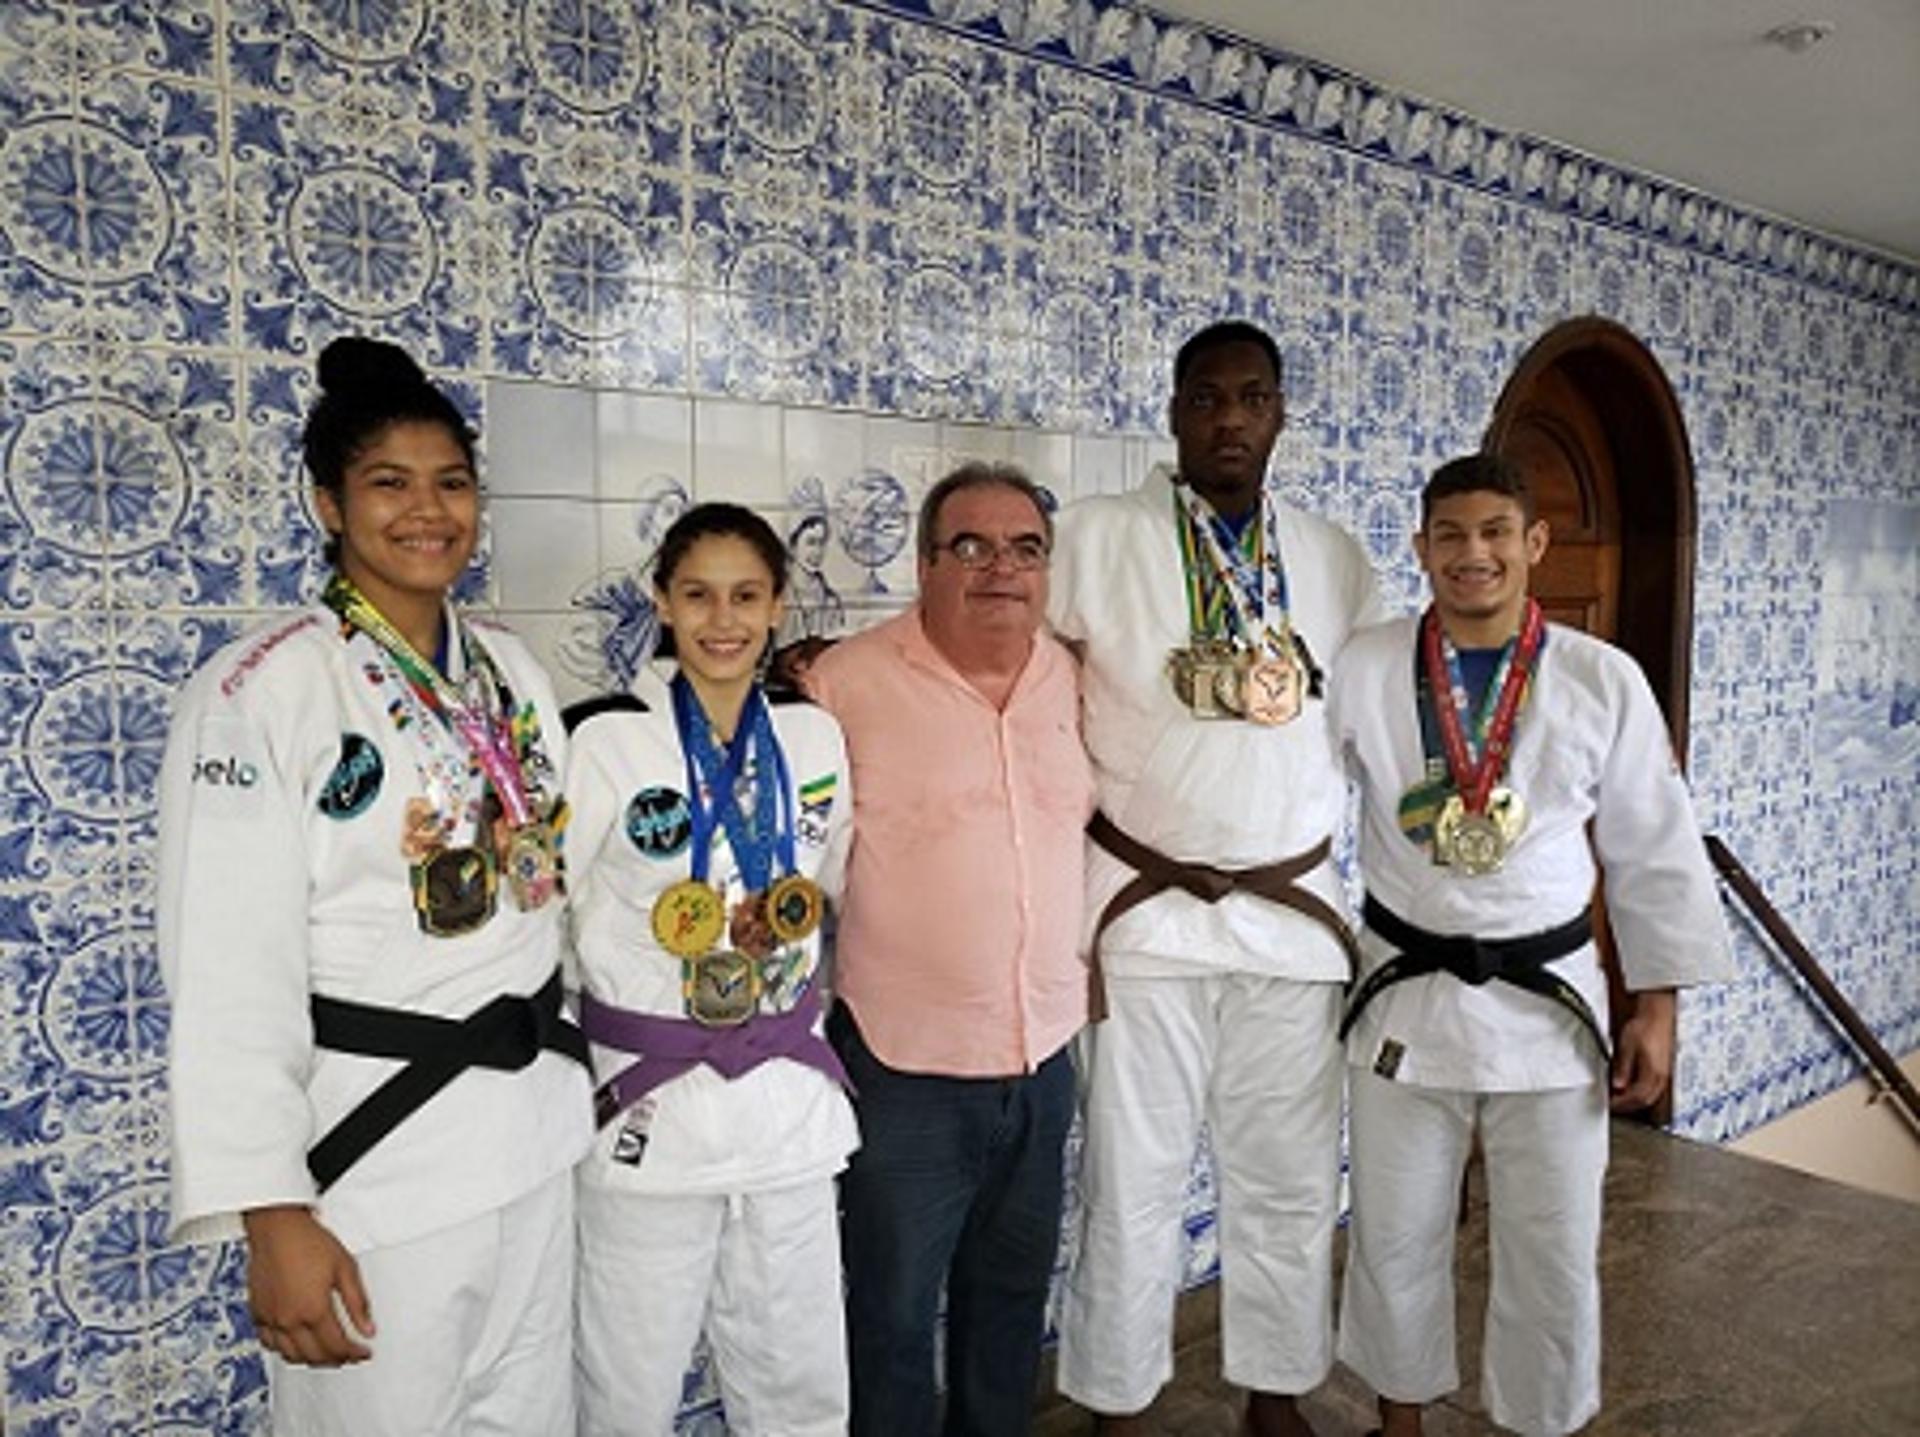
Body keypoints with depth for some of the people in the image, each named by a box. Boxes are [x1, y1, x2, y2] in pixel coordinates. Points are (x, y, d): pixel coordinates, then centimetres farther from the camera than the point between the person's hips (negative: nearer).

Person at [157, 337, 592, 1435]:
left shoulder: (512, 669, 6)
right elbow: (234, 976, -15)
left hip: (536, 1133, 6)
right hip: (376, 1144, -6)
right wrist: (271, 1214, -17)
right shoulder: (263, 687, -13)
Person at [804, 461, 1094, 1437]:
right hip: (904, 1062, -5)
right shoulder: (846, 682, -14)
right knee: (893, 1312, 13)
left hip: (1045, 1051, 5)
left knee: (1013, 1294, 23)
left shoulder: (1070, 675, 2)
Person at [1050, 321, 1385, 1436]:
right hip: (1147, 911, -3)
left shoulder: (1335, 557, 8)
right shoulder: (1098, 536, -3)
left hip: (1297, 912, 3)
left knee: (1291, 1180, 14)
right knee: (1135, 1185, 7)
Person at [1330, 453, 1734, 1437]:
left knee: (1553, 1256, 12)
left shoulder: (1604, 682, -5)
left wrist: (1655, 1004, 1)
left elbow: (1653, 852, 1)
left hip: (1550, 999, 0)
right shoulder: (1362, 671, -6)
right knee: (1395, 1242, 14)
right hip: (1405, 996, 0)